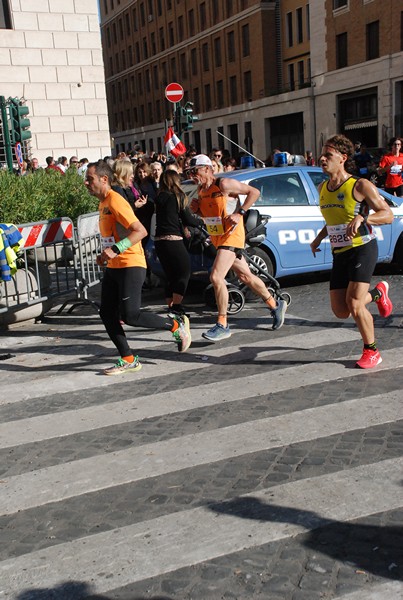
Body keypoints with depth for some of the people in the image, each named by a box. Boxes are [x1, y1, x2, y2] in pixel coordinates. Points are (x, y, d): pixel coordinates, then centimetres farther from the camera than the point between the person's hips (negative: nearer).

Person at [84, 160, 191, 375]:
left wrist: (115, 249, -29)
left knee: (130, 315, -14)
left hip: (130, 265, -10)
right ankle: (128, 360, 13)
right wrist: (106, 255, 17)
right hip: (113, 267, 10)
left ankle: (176, 324, 5)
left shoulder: (115, 201, -14)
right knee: (107, 315, 4)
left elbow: (140, 231, -22)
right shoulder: (103, 203, 16)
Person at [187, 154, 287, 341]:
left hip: (231, 235, -9)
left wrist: (240, 213, -21)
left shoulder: (224, 184, -15)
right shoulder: (201, 190, 8)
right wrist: (197, 209, 0)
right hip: (218, 238, 9)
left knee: (216, 277, -19)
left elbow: (254, 192, -12)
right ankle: (275, 305, 33)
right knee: (245, 276, 16)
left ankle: (222, 325, -10)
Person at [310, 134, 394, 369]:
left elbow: (388, 214, -12)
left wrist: (361, 218, -28)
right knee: (340, 311, 3)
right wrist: (319, 239, 15)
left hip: (362, 249, -7)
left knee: (353, 302, -17)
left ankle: (371, 351, 6)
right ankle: (378, 292, 34)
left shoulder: (360, 185, -10)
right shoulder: (323, 188, 11)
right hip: (339, 253, 7)